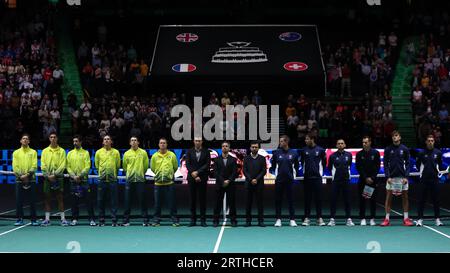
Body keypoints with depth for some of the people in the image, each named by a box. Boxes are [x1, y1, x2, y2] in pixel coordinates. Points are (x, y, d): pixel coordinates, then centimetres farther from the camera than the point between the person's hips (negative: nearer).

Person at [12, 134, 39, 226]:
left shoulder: (33, 152, 8)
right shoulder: (16, 153, 10)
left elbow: (34, 166, -1)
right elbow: (15, 166, 3)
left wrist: (27, 175, -14)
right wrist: (21, 176, -11)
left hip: (31, 179, -1)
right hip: (19, 180, 1)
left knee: (32, 201, -1)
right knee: (19, 201, 0)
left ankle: (33, 219, 4)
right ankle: (19, 219, 7)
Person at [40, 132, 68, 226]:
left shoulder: (61, 151, 4)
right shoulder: (45, 151, 10)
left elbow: (63, 165, -4)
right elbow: (43, 164, 3)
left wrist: (55, 174, -13)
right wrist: (48, 175, -10)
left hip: (58, 177, -2)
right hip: (47, 177, 2)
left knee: (60, 198, -3)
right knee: (47, 198, 3)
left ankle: (63, 218, -1)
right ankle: (47, 219, 7)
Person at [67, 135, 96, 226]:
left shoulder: (85, 153, 3)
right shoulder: (70, 153, 10)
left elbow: (87, 167, -5)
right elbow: (68, 167, 5)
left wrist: (80, 175, -15)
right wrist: (73, 176, -10)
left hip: (84, 180, -2)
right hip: (73, 180, 2)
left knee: (88, 200, -4)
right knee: (74, 201, 5)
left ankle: (92, 219, -1)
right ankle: (75, 219, 12)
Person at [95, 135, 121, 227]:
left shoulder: (116, 152, 5)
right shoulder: (98, 152, 7)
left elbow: (118, 165, 10)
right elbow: (96, 165, 13)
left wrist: (113, 174, 9)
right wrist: (101, 173, 11)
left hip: (113, 179, -1)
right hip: (102, 179, 1)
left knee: (114, 201, -1)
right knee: (100, 201, 3)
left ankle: (114, 220, 3)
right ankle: (101, 220, 11)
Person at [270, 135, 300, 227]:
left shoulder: (293, 153, 3)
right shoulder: (277, 152, 3)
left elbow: (296, 166, 11)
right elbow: (273, 165, 10)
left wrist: (297, 173, 1)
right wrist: (272, 170, -5)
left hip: (289, 179, -1)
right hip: (279, 180, 1)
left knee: (290, 200, 3)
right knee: (278, 200, 4)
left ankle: (292, 219, 9)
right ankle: (278, 219, 11)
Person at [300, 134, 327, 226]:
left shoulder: (320, 150, -1)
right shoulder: (304, 150, 4)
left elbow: (324, 163, 8)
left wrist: (320, 172, 9)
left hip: (317, 177, -2)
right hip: (307, 177, 2)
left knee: (318, 198, 0)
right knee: (307, 198, 4)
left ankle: (320, 218, 5)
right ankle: (307, 218, 8)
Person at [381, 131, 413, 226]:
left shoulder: (404, 149, 3)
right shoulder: (388, 149, 2)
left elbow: (407, 164, 2)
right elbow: (385, 164, 1)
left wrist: (406, 177, -7)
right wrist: (388, 177, -9)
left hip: (402, 177, 1)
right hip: (391, 177, -1)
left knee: (405, 197, 3)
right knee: (388, 197, 0)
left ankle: (406, 219, 10)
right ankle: (387, 219, 4)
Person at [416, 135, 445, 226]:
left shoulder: (438, 153, 3)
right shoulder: (422, 153, -1)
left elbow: (440, 164, 16)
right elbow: (418, 164, 9)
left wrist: (437, 171, 8)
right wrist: (422, 171, 8)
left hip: (434, 179, 1)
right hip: (424, 179, -1)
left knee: (436, 199, 4)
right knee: (422, 200, 0)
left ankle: (437, 219, 11)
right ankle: (420, 219, 4)